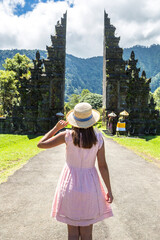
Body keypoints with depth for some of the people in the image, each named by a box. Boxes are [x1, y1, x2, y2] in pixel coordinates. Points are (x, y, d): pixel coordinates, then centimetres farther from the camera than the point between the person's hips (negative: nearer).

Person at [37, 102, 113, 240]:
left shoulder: (68, 136, -15)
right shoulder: (98, 138, -12)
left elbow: (41, 144, -9)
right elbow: (103, 166, -9)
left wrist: (56, 128, 2)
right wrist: (109, 190, 2)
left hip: (70, 185, 0)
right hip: (89, 185, 1)